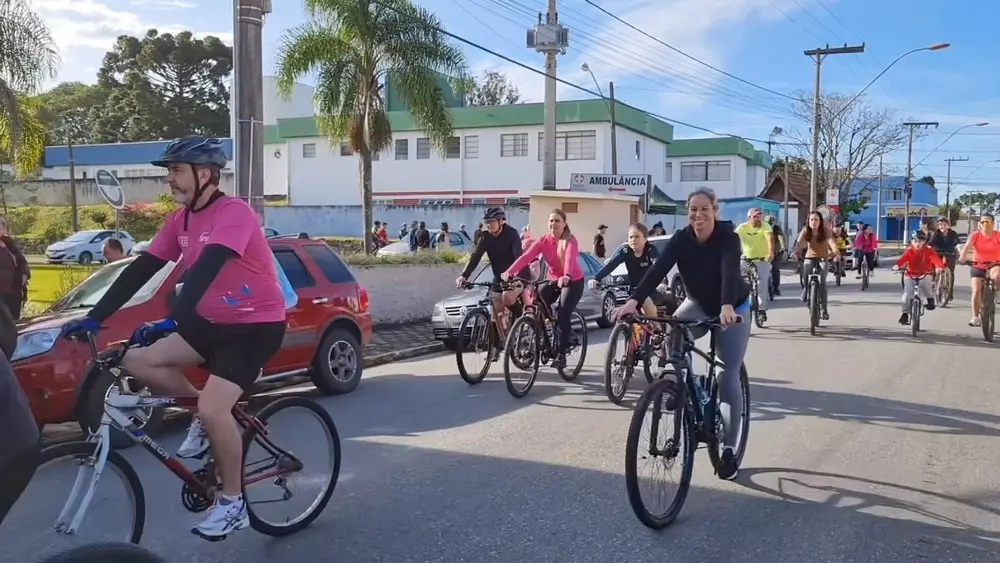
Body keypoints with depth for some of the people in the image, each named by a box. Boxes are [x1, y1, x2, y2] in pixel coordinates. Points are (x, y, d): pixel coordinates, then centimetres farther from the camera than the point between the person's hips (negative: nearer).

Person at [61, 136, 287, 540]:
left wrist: (170, 320, -45)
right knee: (136, 360, -6)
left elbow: (206, 269, -35)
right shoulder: (179, 221, 4)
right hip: (212, 320, 8)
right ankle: (201, 413, 14)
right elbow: (141, 269, 2)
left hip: (257, 323, -8)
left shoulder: (234, 213, -21)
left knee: (213, 407, -21)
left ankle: (232, 503, 0)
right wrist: (94, 318, -5)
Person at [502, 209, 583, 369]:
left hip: (574, 281, -4)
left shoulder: (570, 241, -22)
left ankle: (561, 354, -2)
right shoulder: (543, 240, -11)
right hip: (553, 280, 4)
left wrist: (566, 276, -64)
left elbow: (570, 259, -43)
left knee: (563, 316, -16)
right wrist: (510, 271, -41)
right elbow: (526, 256, -25)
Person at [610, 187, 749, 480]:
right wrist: (634, 300, -48)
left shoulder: (727, 236, -27)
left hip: (732, 309, -4)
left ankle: (730, 447, 3)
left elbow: (730, 271, -44)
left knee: (729, 376, -7)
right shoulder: (681, 239, -19)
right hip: (698, 304, 4)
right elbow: (658, 268, -33)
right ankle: (676, 388, -3)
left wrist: (727, 307, -63)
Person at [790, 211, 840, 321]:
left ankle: (824, 309, -10)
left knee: (822, 281, -19)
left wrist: (836, 252, -54)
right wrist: (794, 252, -49)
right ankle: (806, 291, 9)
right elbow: (799, 242, -28)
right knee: (805, 276, -27)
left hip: (823, 259, -1)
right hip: (810, 258, 1)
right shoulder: (805, 231, -11)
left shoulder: (825, 231, -16)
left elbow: (832, 242, -33)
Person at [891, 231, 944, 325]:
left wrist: (939, 267, -46)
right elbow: (903, 259, -24)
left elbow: (935, 259, -23)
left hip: (925, 275, 0)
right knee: (907, 294, -15)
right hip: (910, 275, 0)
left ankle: (930, 300, -7)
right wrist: (897, 265, -47)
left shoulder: (928, 251, -7)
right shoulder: (909, 251, -6)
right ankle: (905, 314, -6)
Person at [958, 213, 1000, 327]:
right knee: (976, 290, -9)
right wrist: (962, 258, -42)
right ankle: (975, 317, 2)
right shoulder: (975, 235, -7)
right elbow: (967, 246, -23)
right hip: (977, 266, 1)